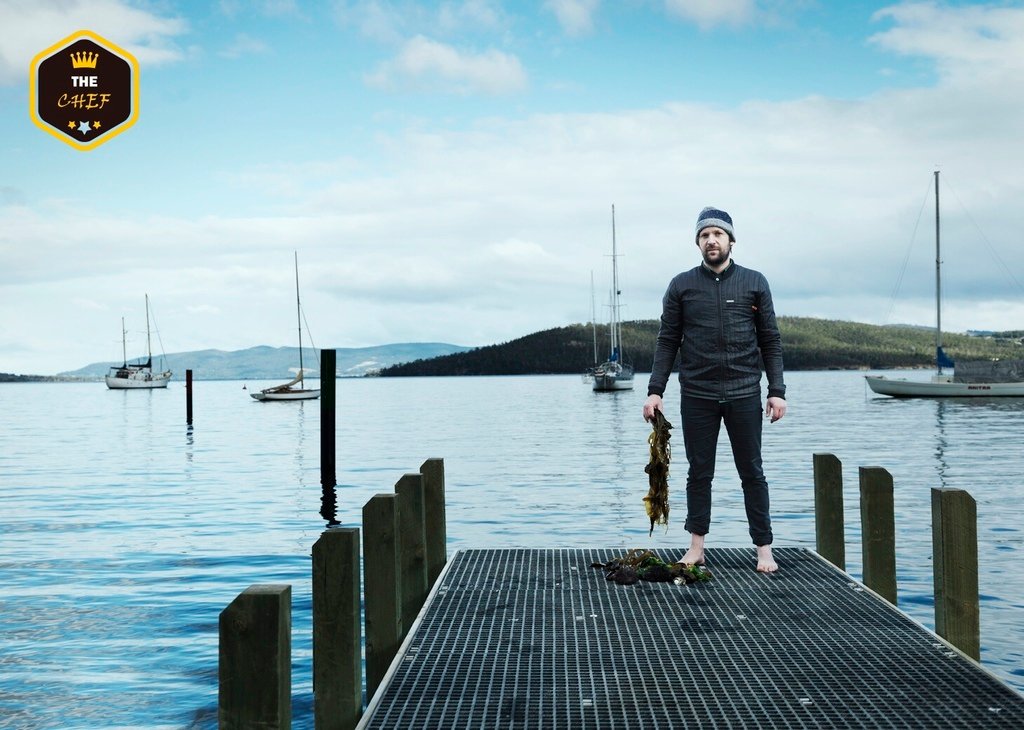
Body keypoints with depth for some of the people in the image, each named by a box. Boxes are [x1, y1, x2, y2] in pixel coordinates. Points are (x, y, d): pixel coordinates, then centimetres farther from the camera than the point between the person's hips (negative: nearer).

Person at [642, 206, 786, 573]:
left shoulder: (754, 283, 6)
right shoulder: (681, 286, 6)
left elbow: (770, 341, 6)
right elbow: (667, 341, 5)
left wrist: (777, 390, -2)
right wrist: (655, 391, -3)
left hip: (743, 394, 0)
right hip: (697, 396, 0)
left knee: (752, 473, 4)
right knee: (699, 473, 6)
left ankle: (764, 549, 11)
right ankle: (696, 548, 15)